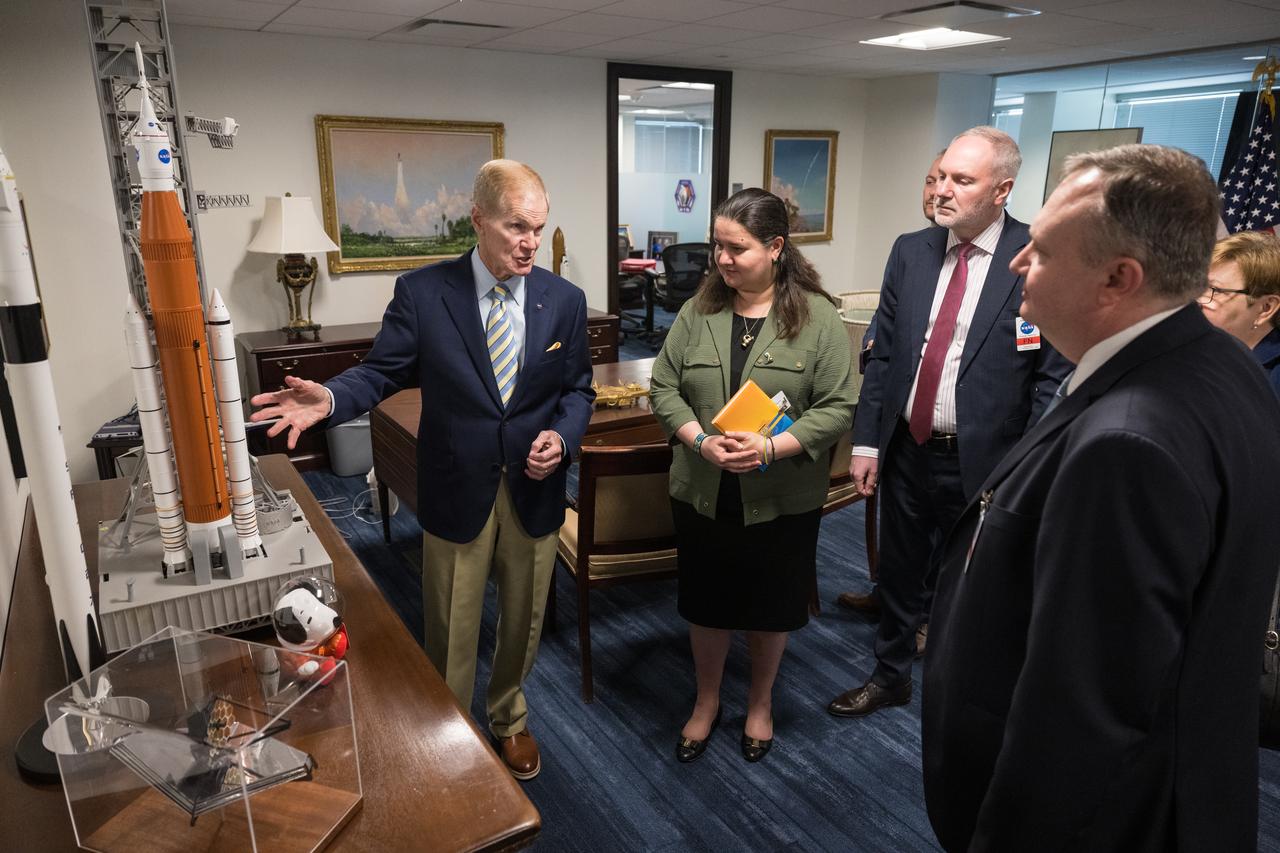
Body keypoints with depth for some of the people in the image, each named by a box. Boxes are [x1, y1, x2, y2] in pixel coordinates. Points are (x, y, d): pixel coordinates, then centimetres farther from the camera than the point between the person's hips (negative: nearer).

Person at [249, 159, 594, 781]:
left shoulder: (564, 300, -3)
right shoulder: (422, 292, -9)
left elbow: (577, 388, 5)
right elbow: (381, 373, -8)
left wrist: (563, 436, -13)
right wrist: (330, 399, -28)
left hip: (535, 490, 2)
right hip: (456, 491, -2)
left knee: (523, 621, 21)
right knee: (449, 633, 13)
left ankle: (509, 719, 49)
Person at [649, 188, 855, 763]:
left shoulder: (818, 318, -8)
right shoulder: (698, 312, -1)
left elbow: (837, 408, -10)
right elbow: (664, 389, 0)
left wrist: (771, 449, -23)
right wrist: (701, 441, -17)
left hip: (782, 497, -2)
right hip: (702, 492, 2)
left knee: (771, 607, 16)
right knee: (706, 603, 16)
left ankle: (760, 704, 42)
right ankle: (707, 701, 41)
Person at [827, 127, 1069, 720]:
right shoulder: (911, 251, 2)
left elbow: (1054, 376, -11)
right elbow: (883, 353, 5)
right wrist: (866, 442, 2)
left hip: (984, 463, -4)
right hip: (906, 449, 4)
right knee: (900, 573, 20)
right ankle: (890, 676, 43)